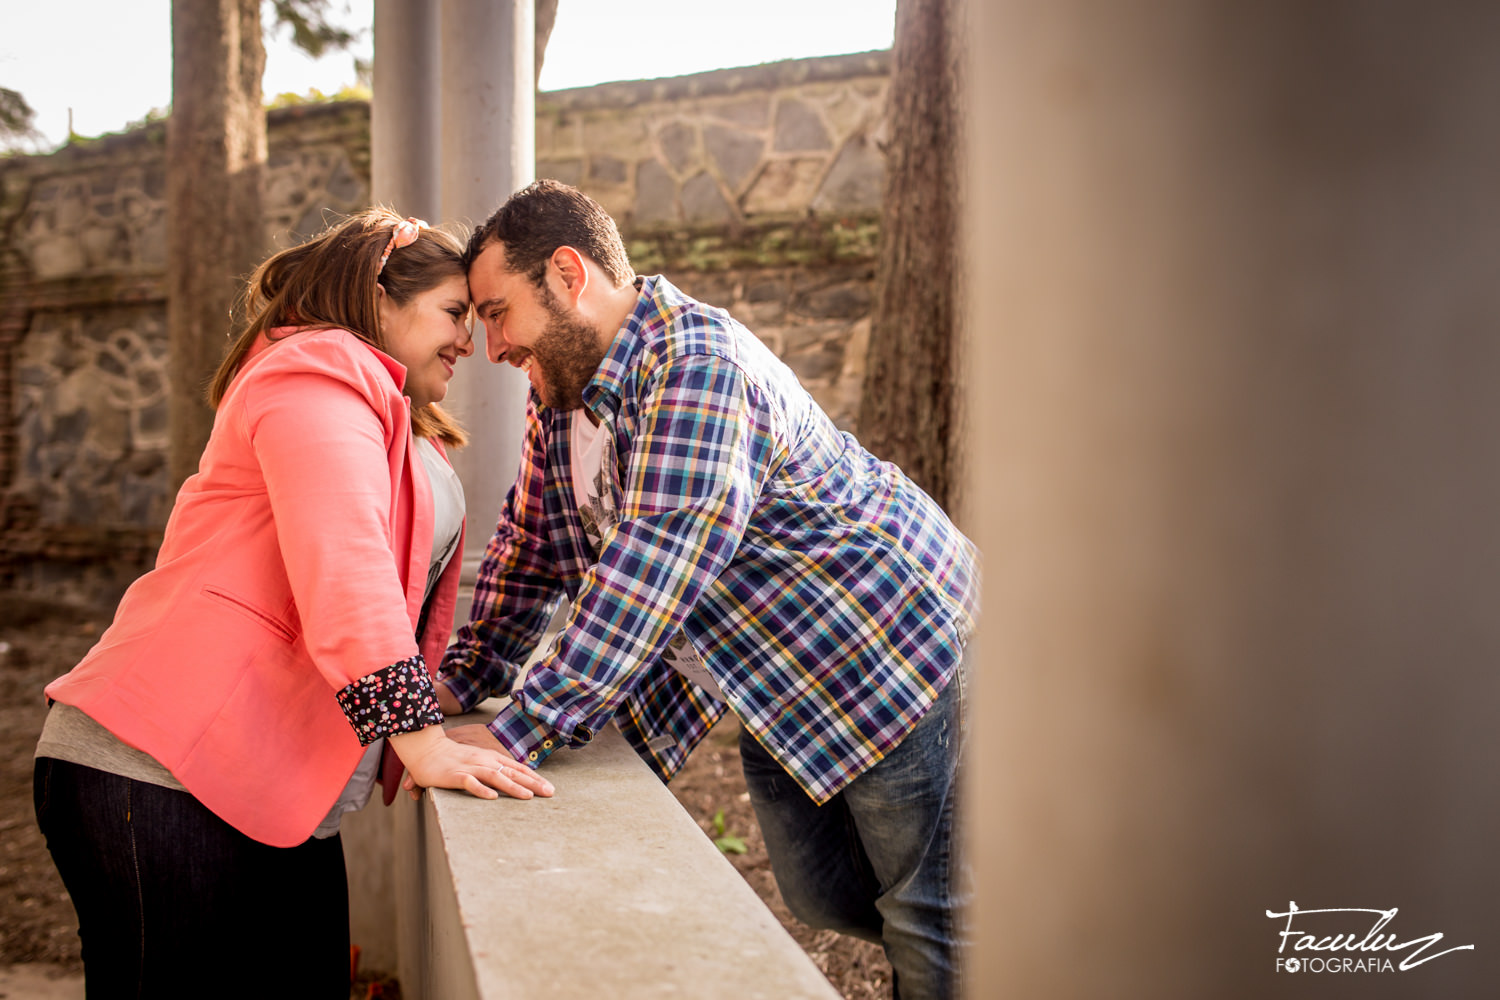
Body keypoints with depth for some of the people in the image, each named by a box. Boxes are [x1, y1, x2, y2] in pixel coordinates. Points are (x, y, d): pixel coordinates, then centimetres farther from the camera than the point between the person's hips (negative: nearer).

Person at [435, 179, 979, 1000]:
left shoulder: (701, 372, -28)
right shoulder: (559, 389, 2)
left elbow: (647, 578, -34)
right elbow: (532, 545, 12)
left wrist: (516, 736, -32)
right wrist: (460, 683, 7)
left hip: (891, 645, -9)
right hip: (775, 687, 9)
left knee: (927, 917, 1)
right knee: (820, 894, 18)